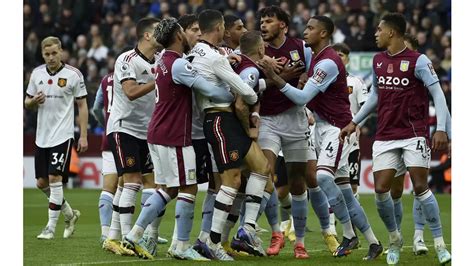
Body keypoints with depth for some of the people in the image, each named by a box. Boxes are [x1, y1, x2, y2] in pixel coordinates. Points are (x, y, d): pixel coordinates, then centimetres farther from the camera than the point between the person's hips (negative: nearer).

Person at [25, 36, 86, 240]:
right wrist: (33, 101, -10)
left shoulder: (73, 75, -5)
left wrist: (83, 136, -7)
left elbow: (82, 106, -2)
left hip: (62, 136, -5)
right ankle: (69, 214, 28)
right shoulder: (37, 74, 7)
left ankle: (51, 227, -4)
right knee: (41, 183, 7)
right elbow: (27, 103, 15)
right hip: (41, 137, 5)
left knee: (55, 179, -12)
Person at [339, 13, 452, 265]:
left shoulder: (418, 61, -8)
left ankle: (440, 245, -4)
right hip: (385, 136, 5)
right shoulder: (378, 60, 10)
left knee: (421, 187, -11)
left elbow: (438, 94, -10)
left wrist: (441, 129, -19)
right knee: (381, 190, -3)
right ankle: (394, 240, 17)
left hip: (414, 135, -5)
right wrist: (354, 122, 22)